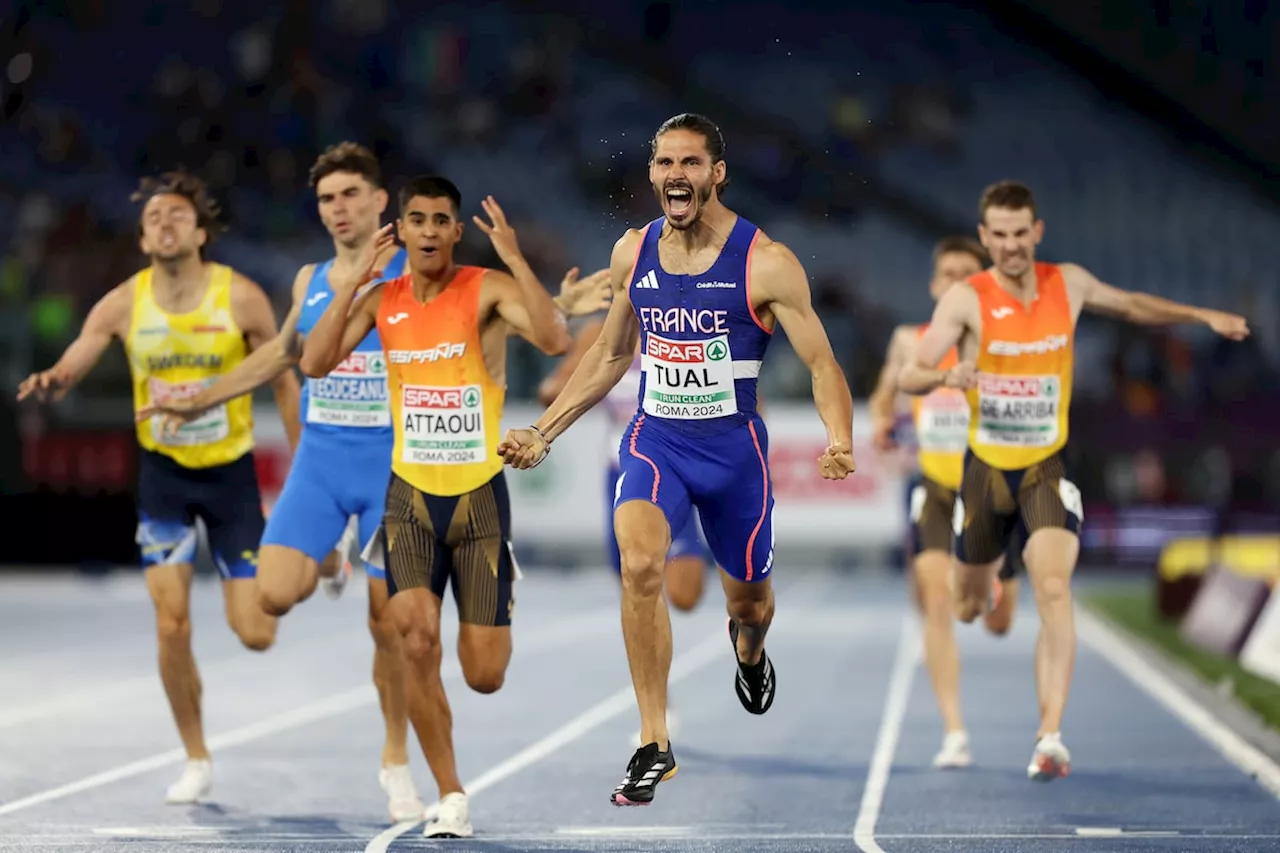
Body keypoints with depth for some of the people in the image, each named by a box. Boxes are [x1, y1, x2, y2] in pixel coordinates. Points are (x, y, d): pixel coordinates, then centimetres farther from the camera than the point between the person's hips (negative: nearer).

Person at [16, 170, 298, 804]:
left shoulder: (241, 298, -12)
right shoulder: (124, 304, -8)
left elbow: (285, 384, -3)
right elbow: (66, 372, -9)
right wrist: (47, 384, -34)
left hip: (231, 471, -1)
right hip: (163, 472, 1)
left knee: (255, 636, -4)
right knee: (172, 625, -8)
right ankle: (196, 760, 10)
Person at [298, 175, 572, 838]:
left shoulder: (488, 290, -9)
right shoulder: (382, 299, 5)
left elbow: (555, 341, -25)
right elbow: (315, 364, -4)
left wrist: (514, 259, -28)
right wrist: (352, 281, -9)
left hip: (480, 496, -2)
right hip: (411, 494, 2)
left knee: (485, 676, -1)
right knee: (417, 639, -20)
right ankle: (450, 798, -6)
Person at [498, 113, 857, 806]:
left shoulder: (765, 263, -12)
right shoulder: (633, 253, 1)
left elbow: (821, 364, -10)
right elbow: (610, 355, 15)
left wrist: (840, 443, -29)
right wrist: (543, 432, 12)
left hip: (733, 446, -1)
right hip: (654, 440, 1)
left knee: (747, 598, 16)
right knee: (640, 563, -27)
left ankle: (749, 647, 58)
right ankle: (654, 744, -20)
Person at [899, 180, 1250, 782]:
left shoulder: (1068, 284, -1)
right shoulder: (966, 299, -12)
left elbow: (1131, 306, 20)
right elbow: (909, 377, -19)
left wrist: (1202, 316, 13)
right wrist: (946, 375, -40)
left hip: (1047, 467, 0)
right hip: (986, 466, 0)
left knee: (1053, 591, -21)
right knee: (968, 608, 15)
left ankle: (1050, 737, -24)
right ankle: (986, 586, 56)